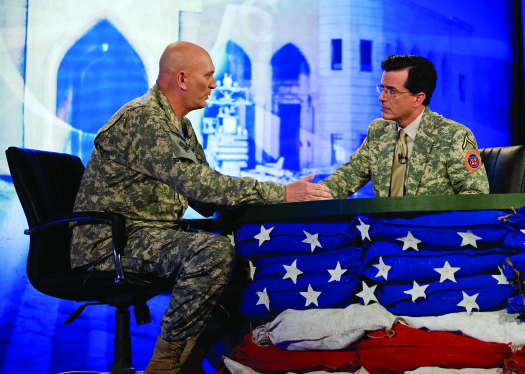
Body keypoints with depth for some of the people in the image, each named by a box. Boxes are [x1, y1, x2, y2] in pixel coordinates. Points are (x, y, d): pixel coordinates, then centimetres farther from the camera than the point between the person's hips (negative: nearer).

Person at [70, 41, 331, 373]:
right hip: (112, 244, -10)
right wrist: (281, 194, -30)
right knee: (214, 250, -30)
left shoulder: (180, 126, 15)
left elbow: (204, 197, 12)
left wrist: (263, 198, -4)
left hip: (154, 235, 10)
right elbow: (193, 182, -30)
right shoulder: (142, 118, -18)